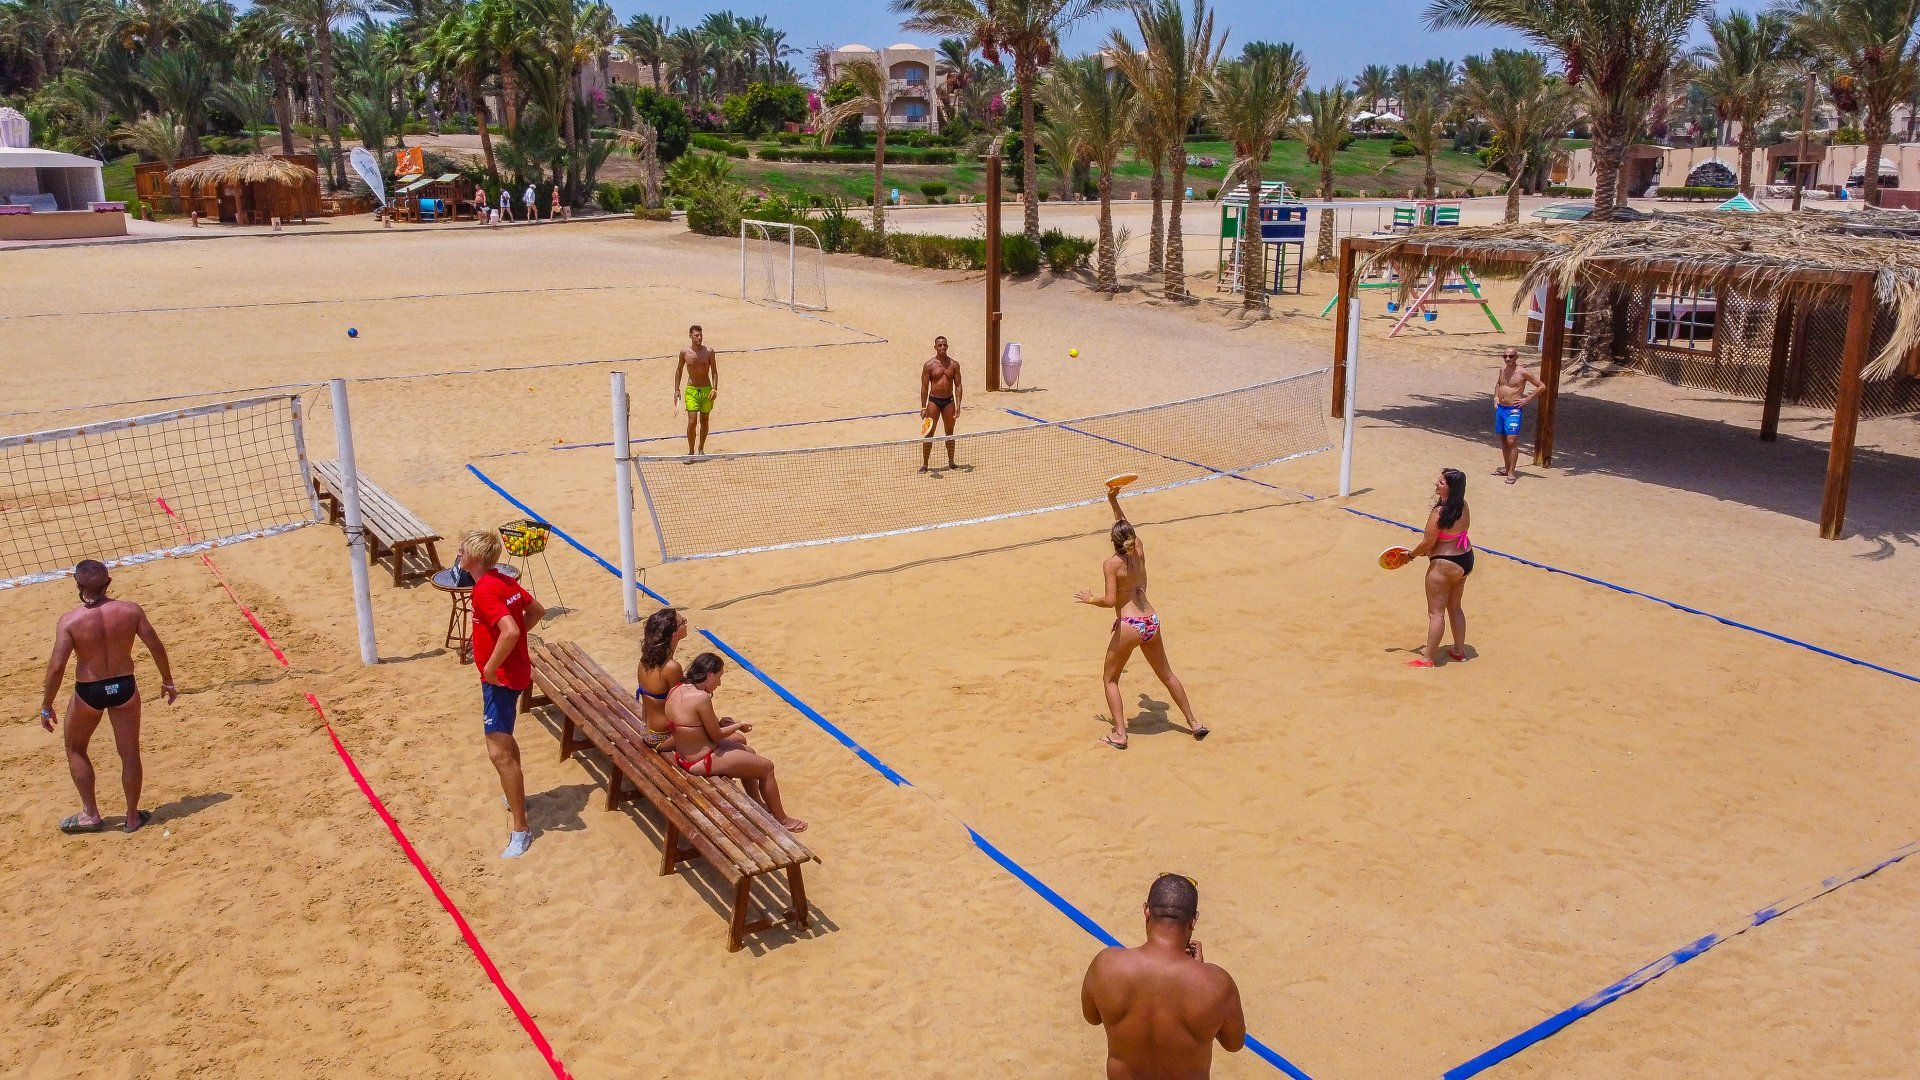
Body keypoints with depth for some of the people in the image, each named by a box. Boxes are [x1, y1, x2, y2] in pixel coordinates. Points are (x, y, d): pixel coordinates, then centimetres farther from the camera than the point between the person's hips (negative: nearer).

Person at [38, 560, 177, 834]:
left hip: (88, 693, -2)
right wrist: (168, 681, 10)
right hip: (124, 687, 2)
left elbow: (56, 667, -16)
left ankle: (90, 814, 25)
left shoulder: (69, 621, -16)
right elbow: (156, 647, -4)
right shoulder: (130, 610, -10)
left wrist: (46, 706, -4)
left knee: (75, 749, 23)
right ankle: (133, 817, 25)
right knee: (130, 753, 14)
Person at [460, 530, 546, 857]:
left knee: (499, 753, -11)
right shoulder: (505, 582, 5)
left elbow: (510, 632, -37)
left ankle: (520, 829, -9)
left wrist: (491, 667, -25)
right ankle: (515, 797, 50)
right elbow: (537, 610, 18)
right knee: (503, 739, 30)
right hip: (515, 672, 11)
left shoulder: (485, 591, -24)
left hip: (500, 679, -11)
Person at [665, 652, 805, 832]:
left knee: (748, 752, 28)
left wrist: (718, 722, 6)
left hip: (683, 756, 10)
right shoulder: (701, 697, -28)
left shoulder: (676, 690, -1)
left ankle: (758, 804, 42)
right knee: (767, 767, 4)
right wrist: (739, 726, -2)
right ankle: (782, 820, 19)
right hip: (703, 762, -10)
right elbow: (716, 735, -18)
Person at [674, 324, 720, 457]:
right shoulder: (684, 352, -2)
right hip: (691, 390, -1)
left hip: (707, 390, 1)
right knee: (692, 422, -10)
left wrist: (714, 389, -10)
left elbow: (714, 372, 2)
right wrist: (677, 390, 6)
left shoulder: (709, 352, -3)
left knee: (704, 421, 10)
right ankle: (691, 451, 0)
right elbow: (679, 371, 10)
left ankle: (701, 449, 26)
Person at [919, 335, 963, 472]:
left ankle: (951, 462, 21)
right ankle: (925, 464, 3)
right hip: (934, 400, -2)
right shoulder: (929, 365, -3)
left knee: (950, 433, 10)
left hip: (949, 401, 2)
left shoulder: (954, 364, 3)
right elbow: (924, 387, -2)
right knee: (929, 433, -2)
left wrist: (958, 404, -5)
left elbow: (958, 385, 4)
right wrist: (923, 407, -6)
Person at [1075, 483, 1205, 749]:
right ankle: (1194, 723, 28)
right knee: (1166, 674, 22)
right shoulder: (1139, 551, 4)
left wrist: (1090, 599, 0)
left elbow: (1110, 600, -17)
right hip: (1151, 622, 6)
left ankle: (1119, 734, 3)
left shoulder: (1111, 564, -12)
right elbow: (1127, 526, 23)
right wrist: (1113, 501, 24)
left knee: (1110, 679, 12)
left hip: (1128, 626, -6)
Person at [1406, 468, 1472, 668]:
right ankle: (1459, 650, 33)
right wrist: (1427, 550, 10)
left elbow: (1427, 543, -20)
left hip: (1444, 565, -8)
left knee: (1436, 612, 1)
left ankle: (1428, 658, 9)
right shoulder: (1464, 507, -1)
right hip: (1465, 560, 8)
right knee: (1455, 608, 22)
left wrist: (1412, 554, -1)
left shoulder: (1439, 513, -26)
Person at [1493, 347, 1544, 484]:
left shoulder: (1523, 373, -10)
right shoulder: (1502, 369, 8)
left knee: (1511, 441, -12)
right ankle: (1506, 468, 25)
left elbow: (1542, 386, -5)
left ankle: (1511, 472, -8)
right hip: (1500, 408, 7)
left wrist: (1527, 400, -8)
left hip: (1514, 410, -7)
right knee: (1503, 440, 13)